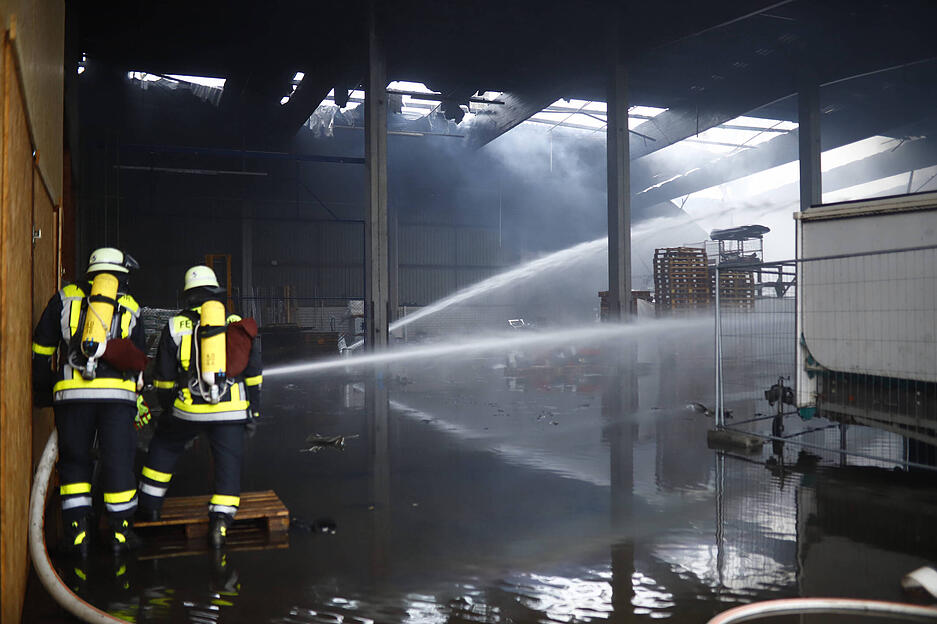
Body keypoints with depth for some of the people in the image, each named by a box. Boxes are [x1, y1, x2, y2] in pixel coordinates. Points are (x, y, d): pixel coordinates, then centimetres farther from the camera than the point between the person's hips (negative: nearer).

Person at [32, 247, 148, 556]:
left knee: (74, 461, 10)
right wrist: (138, 392, 30)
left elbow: (42, 348, 14)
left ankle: (76, 534, 9)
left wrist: (41, 391, 22)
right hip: (118, 393, 0)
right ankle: (120, 533, 12)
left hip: (72, 391, 0)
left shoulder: (65, 297, 15)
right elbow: (138, 359, 20)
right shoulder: (130, 307, 17)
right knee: (118, 461, 6)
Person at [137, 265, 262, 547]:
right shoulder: (238, 325, 5)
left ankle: (149, 506, 33)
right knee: (228, 463, 9)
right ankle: (220, 523, 3)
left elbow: (164, 378, 7)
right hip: (231, 412, 0)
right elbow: (253, 375, 8)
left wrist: (166, 408, 22)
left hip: (188, 409, 0)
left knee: (163, 447, 25)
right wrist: (252, 411, 17)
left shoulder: (175, 328, 2)